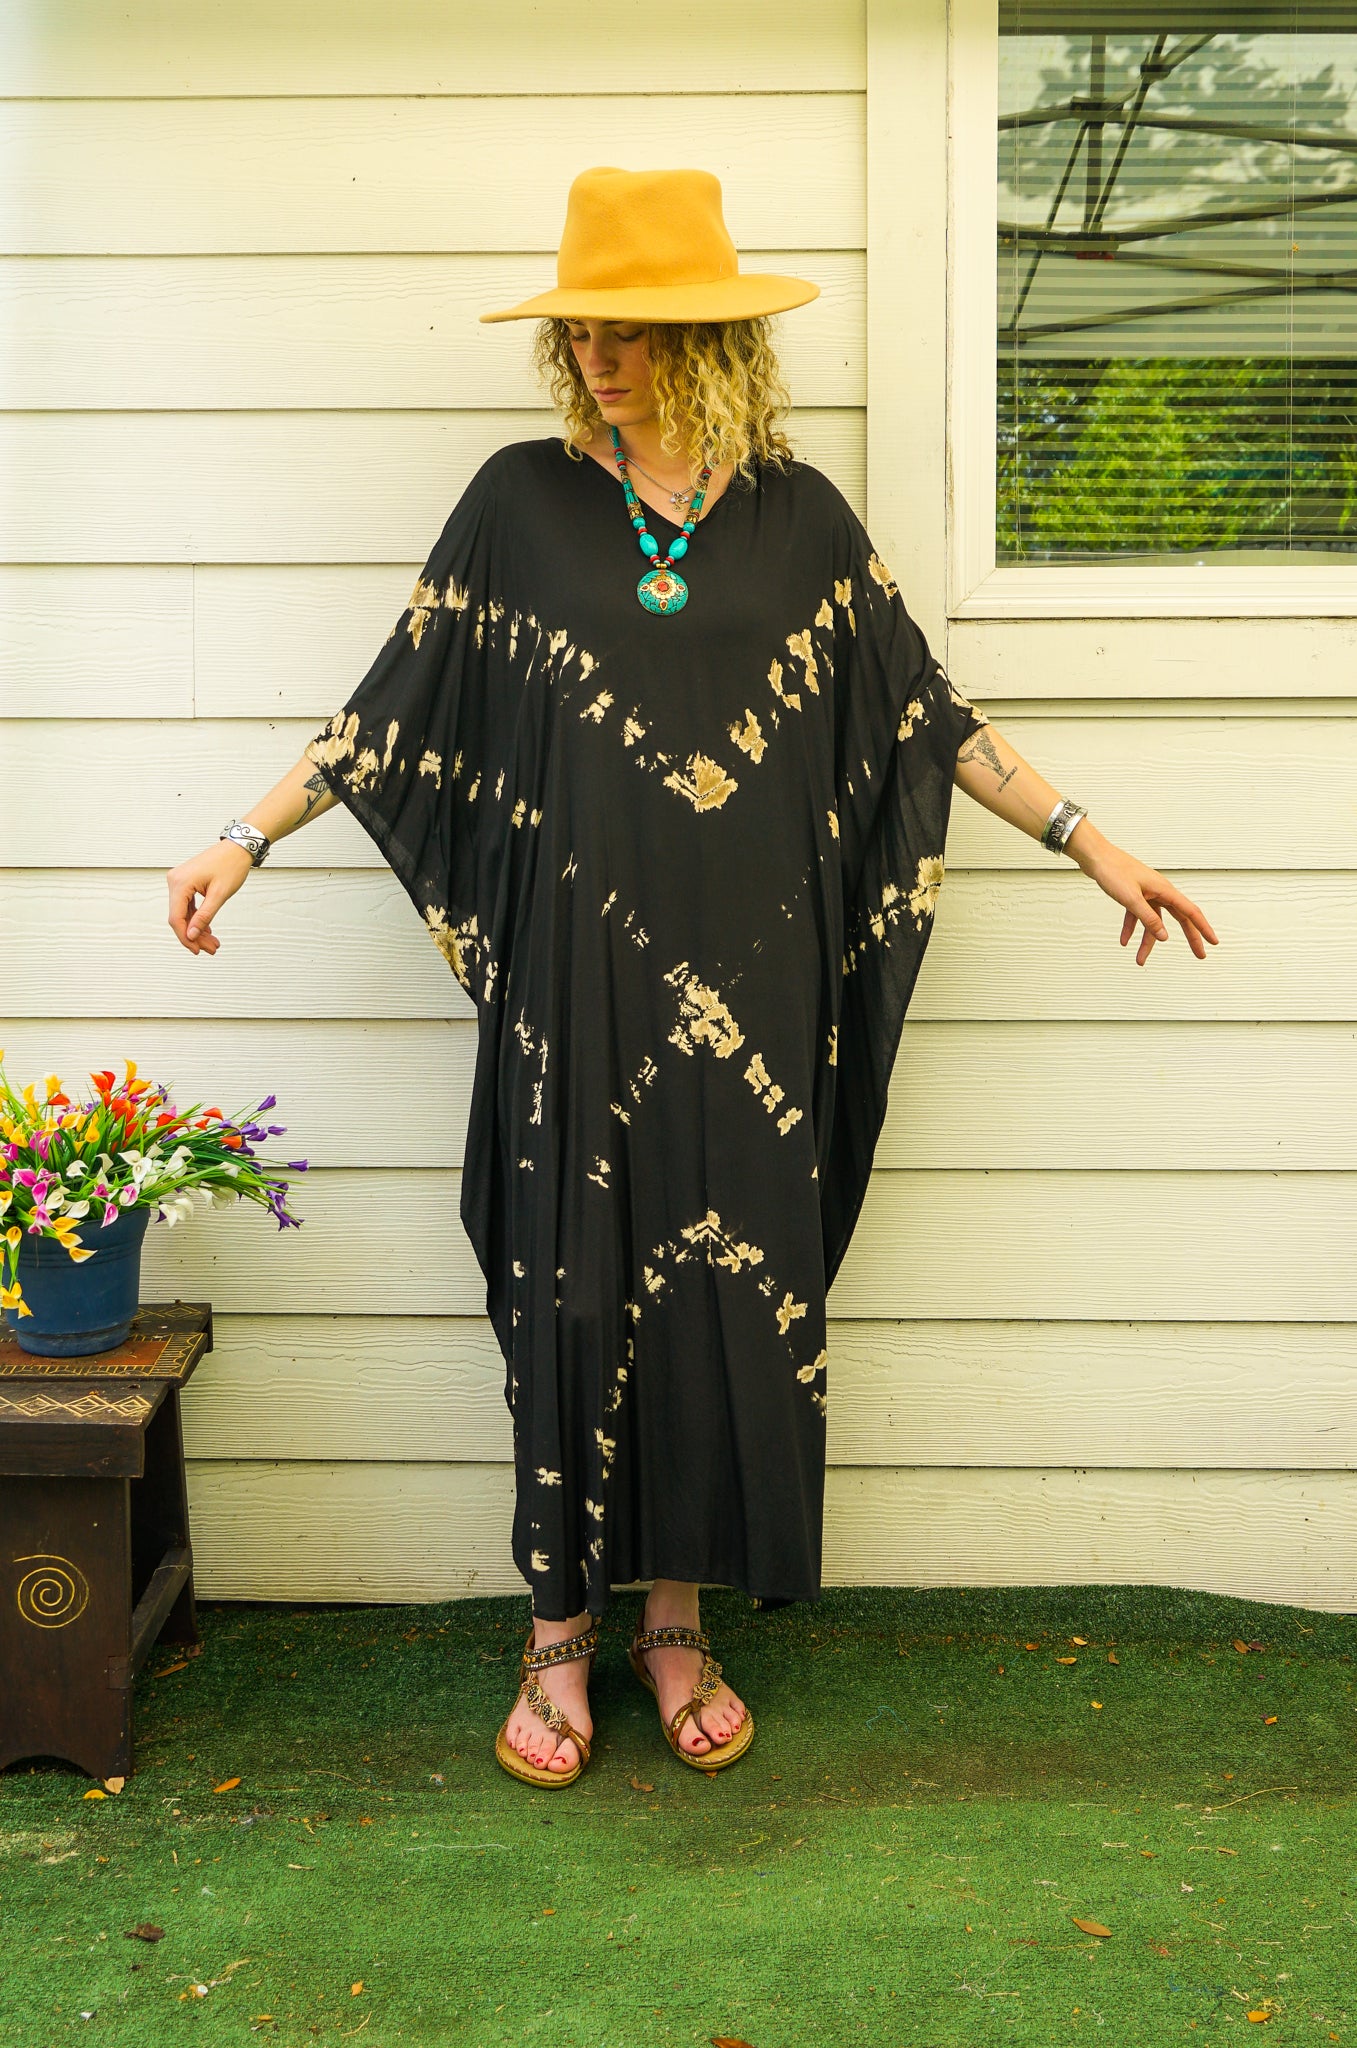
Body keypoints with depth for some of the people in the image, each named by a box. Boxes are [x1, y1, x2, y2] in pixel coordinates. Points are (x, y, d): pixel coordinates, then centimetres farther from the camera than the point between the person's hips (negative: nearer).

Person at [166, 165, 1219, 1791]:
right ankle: (561, 1625, 18)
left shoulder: (796, 513, 5)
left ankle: (677, 1614, 21)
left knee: (730, 1279, 5)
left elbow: (924, 712, 8)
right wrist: (244, 840, 1)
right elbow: (399, 702, 5)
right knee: (572, 1279, 3)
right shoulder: (521, 499, 3)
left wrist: (1093, 847, 6)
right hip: (578, 971, -1)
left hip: (749, 978, 1)